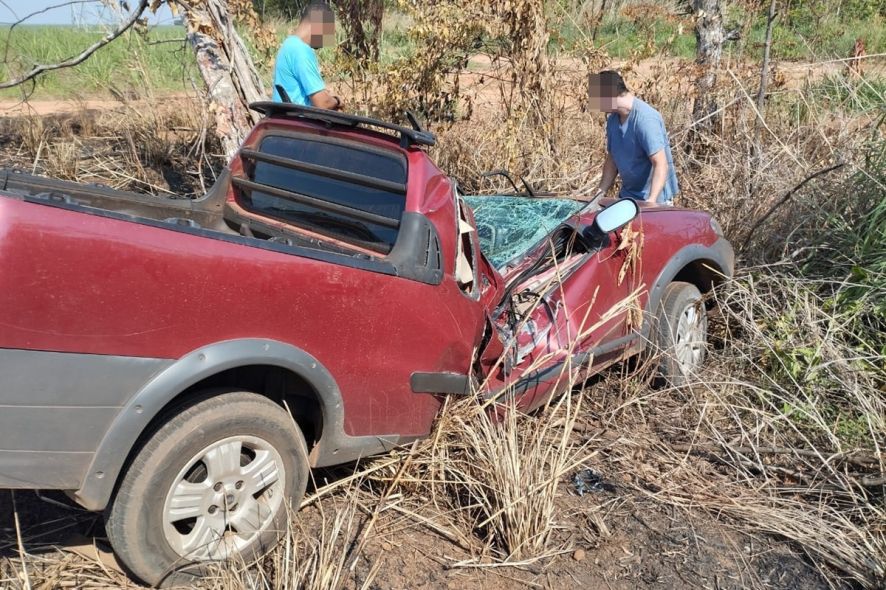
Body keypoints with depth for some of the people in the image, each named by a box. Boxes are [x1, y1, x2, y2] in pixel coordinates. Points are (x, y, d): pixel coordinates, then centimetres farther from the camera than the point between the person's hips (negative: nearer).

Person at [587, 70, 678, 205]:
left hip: (655, 199, -7)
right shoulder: (612, 120, 2)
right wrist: (600, 193, 1)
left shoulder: (645, 119, -22)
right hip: (626, 196, 7)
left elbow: (661, 164, -26)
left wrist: (651, 201, -35)